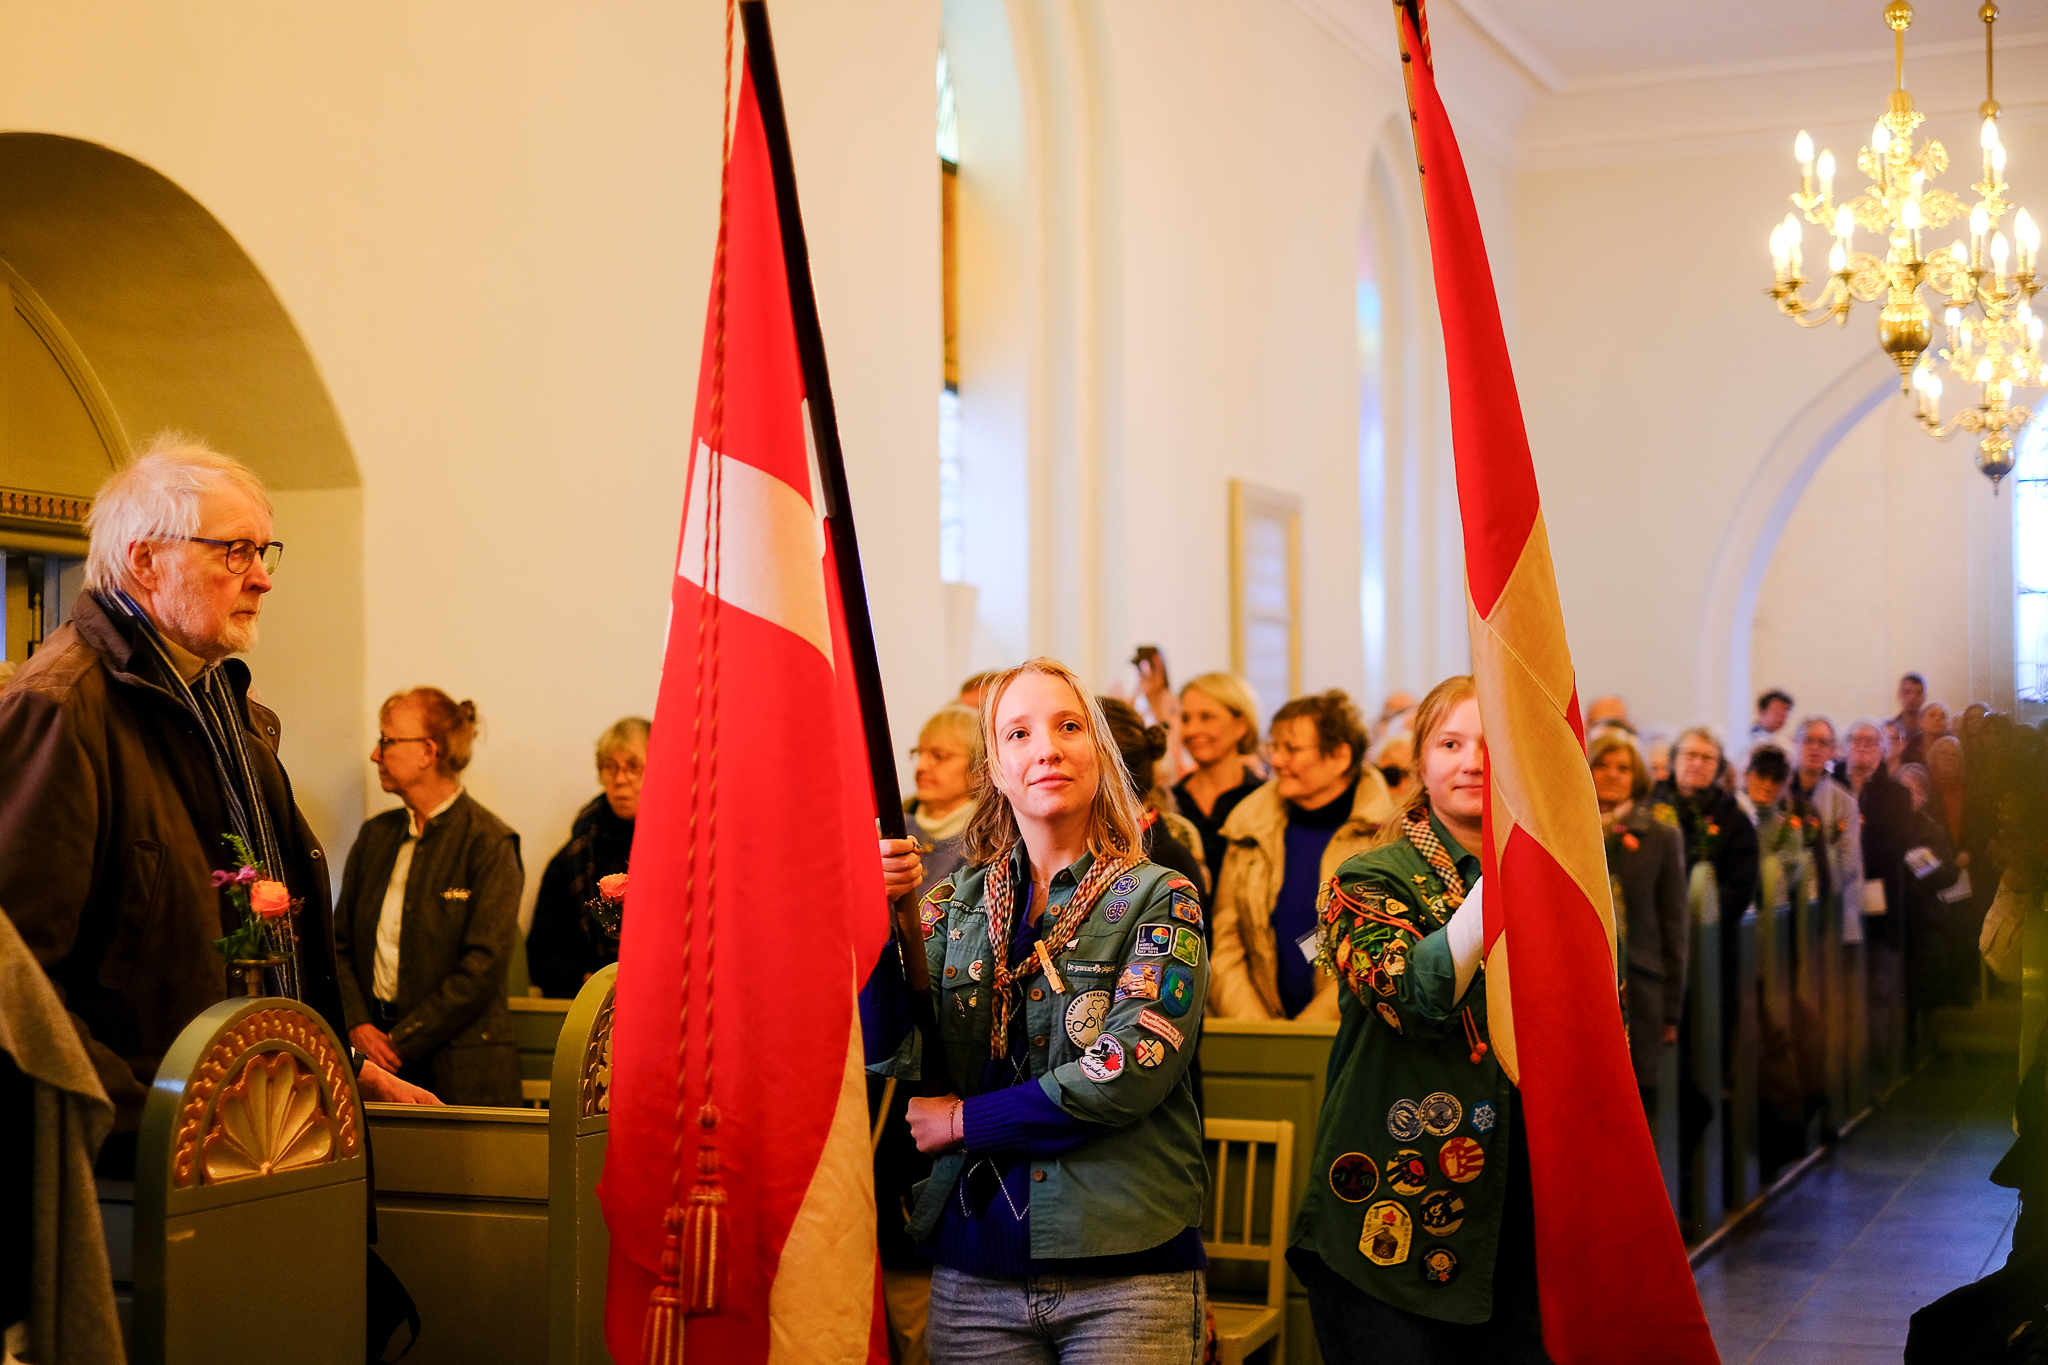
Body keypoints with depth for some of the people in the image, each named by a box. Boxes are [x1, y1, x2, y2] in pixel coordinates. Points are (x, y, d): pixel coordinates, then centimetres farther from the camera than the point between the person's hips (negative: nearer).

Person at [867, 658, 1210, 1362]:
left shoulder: (1157, 899, -1)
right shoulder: (955, 903, 8)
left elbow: (1128, 1071, -13)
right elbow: (892, 1059, -2)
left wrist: (963, 1120, -8)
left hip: (1126, 1276, -3)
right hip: (973, 1268, 3)